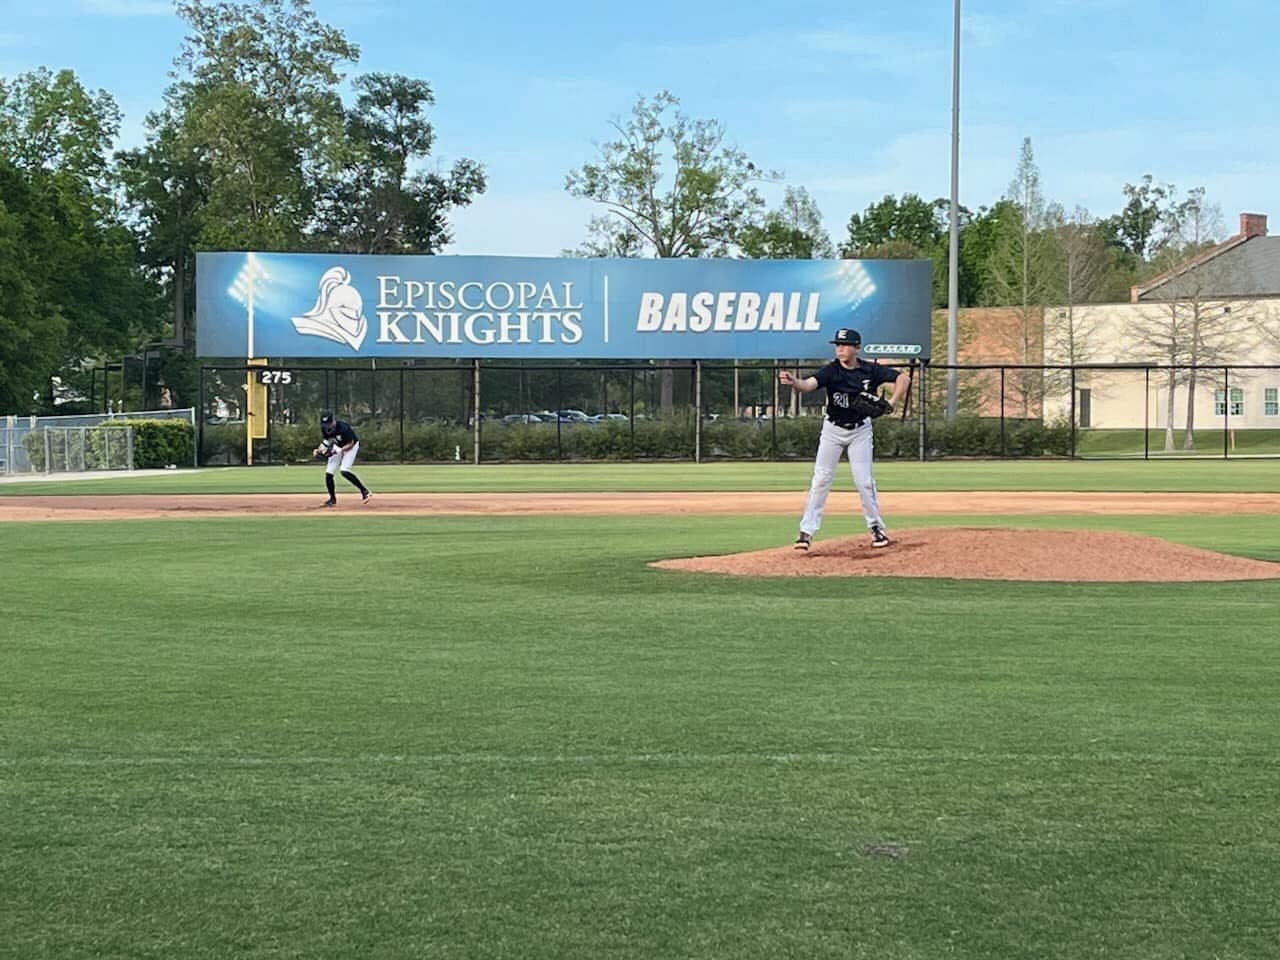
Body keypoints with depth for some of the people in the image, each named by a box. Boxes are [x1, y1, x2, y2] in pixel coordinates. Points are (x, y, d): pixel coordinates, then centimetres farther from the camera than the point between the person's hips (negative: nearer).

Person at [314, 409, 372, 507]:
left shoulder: (343, 427, -35)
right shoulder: (324, 428, -16)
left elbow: (350, 444, -26)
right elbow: (327, 440, 1)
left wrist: (339, 450, -39)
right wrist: (319, 450, -17)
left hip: (351, 446, -6)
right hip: (337, 447, 6)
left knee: (344, 471, -25)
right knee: (328, 473, -2)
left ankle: (364, 491, -16)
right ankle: (333, 499, 14)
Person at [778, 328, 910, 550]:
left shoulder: (871, 371, -12)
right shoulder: (831, 371, -16)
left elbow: (903, 377, -9)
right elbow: (809, 384, -34)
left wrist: (892, 402, -24)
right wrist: (793, 382, -57)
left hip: (860, 430, 0)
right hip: (833, 429, 0)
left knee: (864, 480, -2)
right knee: (821, 479, -3)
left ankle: (877, 528, 14)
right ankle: (806, 531, -1)